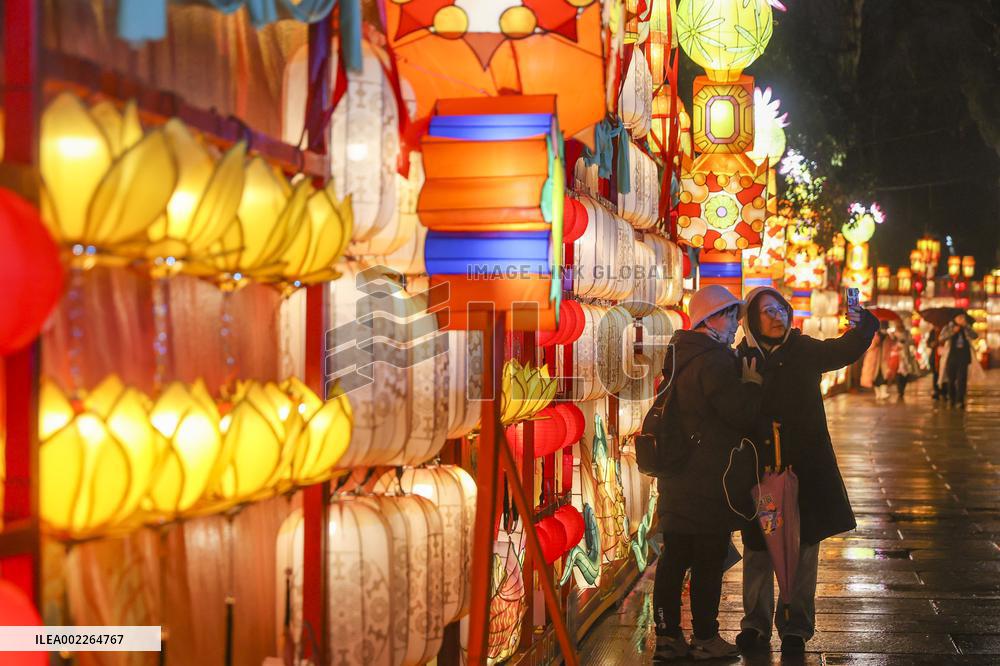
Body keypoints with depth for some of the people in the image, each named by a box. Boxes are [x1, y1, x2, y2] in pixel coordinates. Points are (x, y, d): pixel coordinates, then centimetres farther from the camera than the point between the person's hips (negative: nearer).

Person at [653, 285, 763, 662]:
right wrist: (752, 383, -3)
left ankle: (667, 635, 14)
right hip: (710, 482, -9)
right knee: (709, 561, -1)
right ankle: (705, 638, 5)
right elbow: (741, 414, -18)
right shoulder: (714, 361, -17)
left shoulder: (681, 357, 14)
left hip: (678, 480, 9)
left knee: (675, 557, 10)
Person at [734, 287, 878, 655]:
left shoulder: (805, 351, 1)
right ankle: (756, 623, 19)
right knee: (757, 548, 7)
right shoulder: (742, 359, -1)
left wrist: (862, 326, -32)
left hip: (804, 467, 1)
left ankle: (795, 626, 14)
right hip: (757, 469, 0)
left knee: (802, 546, 4)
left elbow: (845, 350, -14)